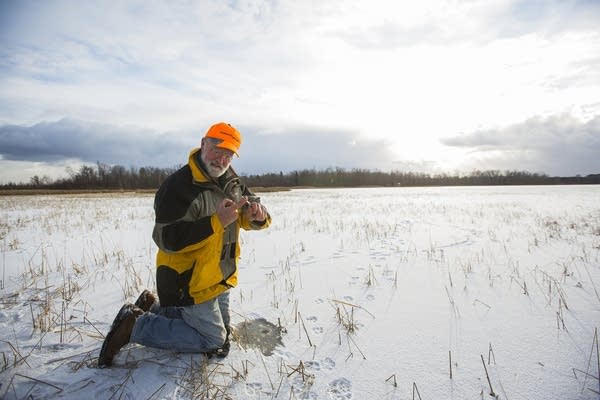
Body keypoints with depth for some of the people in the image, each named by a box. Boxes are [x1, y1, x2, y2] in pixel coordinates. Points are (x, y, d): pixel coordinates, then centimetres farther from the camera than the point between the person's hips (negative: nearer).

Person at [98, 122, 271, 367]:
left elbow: (249, 206, 7)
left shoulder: (230, 180, 1)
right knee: (213, 341, 0)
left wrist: (257, 214, -18)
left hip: (219, 277, 9)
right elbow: (167, 239, -29)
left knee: (222, 330, 23)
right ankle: (136, 325, 8)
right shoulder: (179, 187, -24)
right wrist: (217, 222, -34)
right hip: (189, 282, -8)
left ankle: (154, 307, 31)